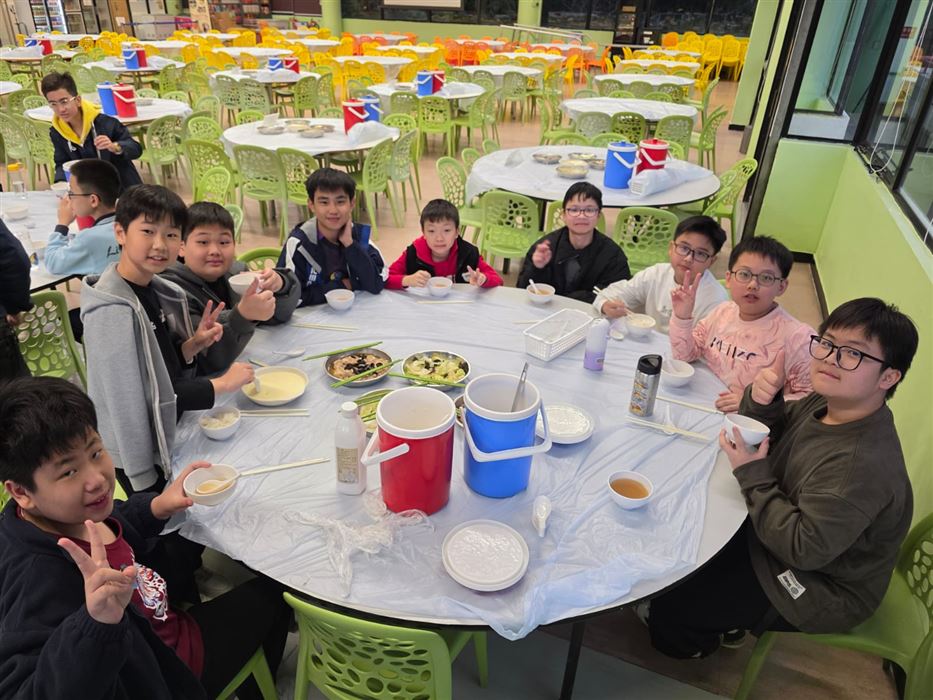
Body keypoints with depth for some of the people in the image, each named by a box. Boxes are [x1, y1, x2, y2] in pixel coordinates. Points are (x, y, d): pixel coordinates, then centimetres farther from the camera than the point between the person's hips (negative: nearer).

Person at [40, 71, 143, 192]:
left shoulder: (104, 122, -15)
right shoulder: (56, 133, 0)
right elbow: (62, 163, 10)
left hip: (123, 188, -4)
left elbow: (136, 149, -12)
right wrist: (61, 182, -12)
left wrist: (115, 147, -33)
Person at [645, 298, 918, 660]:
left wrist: (753, 476, -27)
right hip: (780, 537, 9)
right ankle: (726, 618, 39)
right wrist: (760, 401, -19)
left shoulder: (863, 465, -37)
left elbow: (804, 549, -33)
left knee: (671, 603, -8)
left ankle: (693, 644, 29)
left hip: (818, 593, -8)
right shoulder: (823, 402, -10)